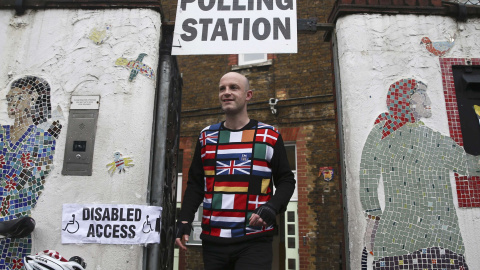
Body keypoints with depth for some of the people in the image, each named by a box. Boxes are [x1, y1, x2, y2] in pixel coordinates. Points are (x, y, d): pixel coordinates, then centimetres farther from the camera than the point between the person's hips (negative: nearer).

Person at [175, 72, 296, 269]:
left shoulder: (270, 136, 2)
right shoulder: (206, 137, 10)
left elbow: (286, 180, 4)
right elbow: (195, 184, 13)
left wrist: (272, 207, -14)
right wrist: (184, 221, 2)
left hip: (255, 241, -3)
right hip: (213, 240, 3)